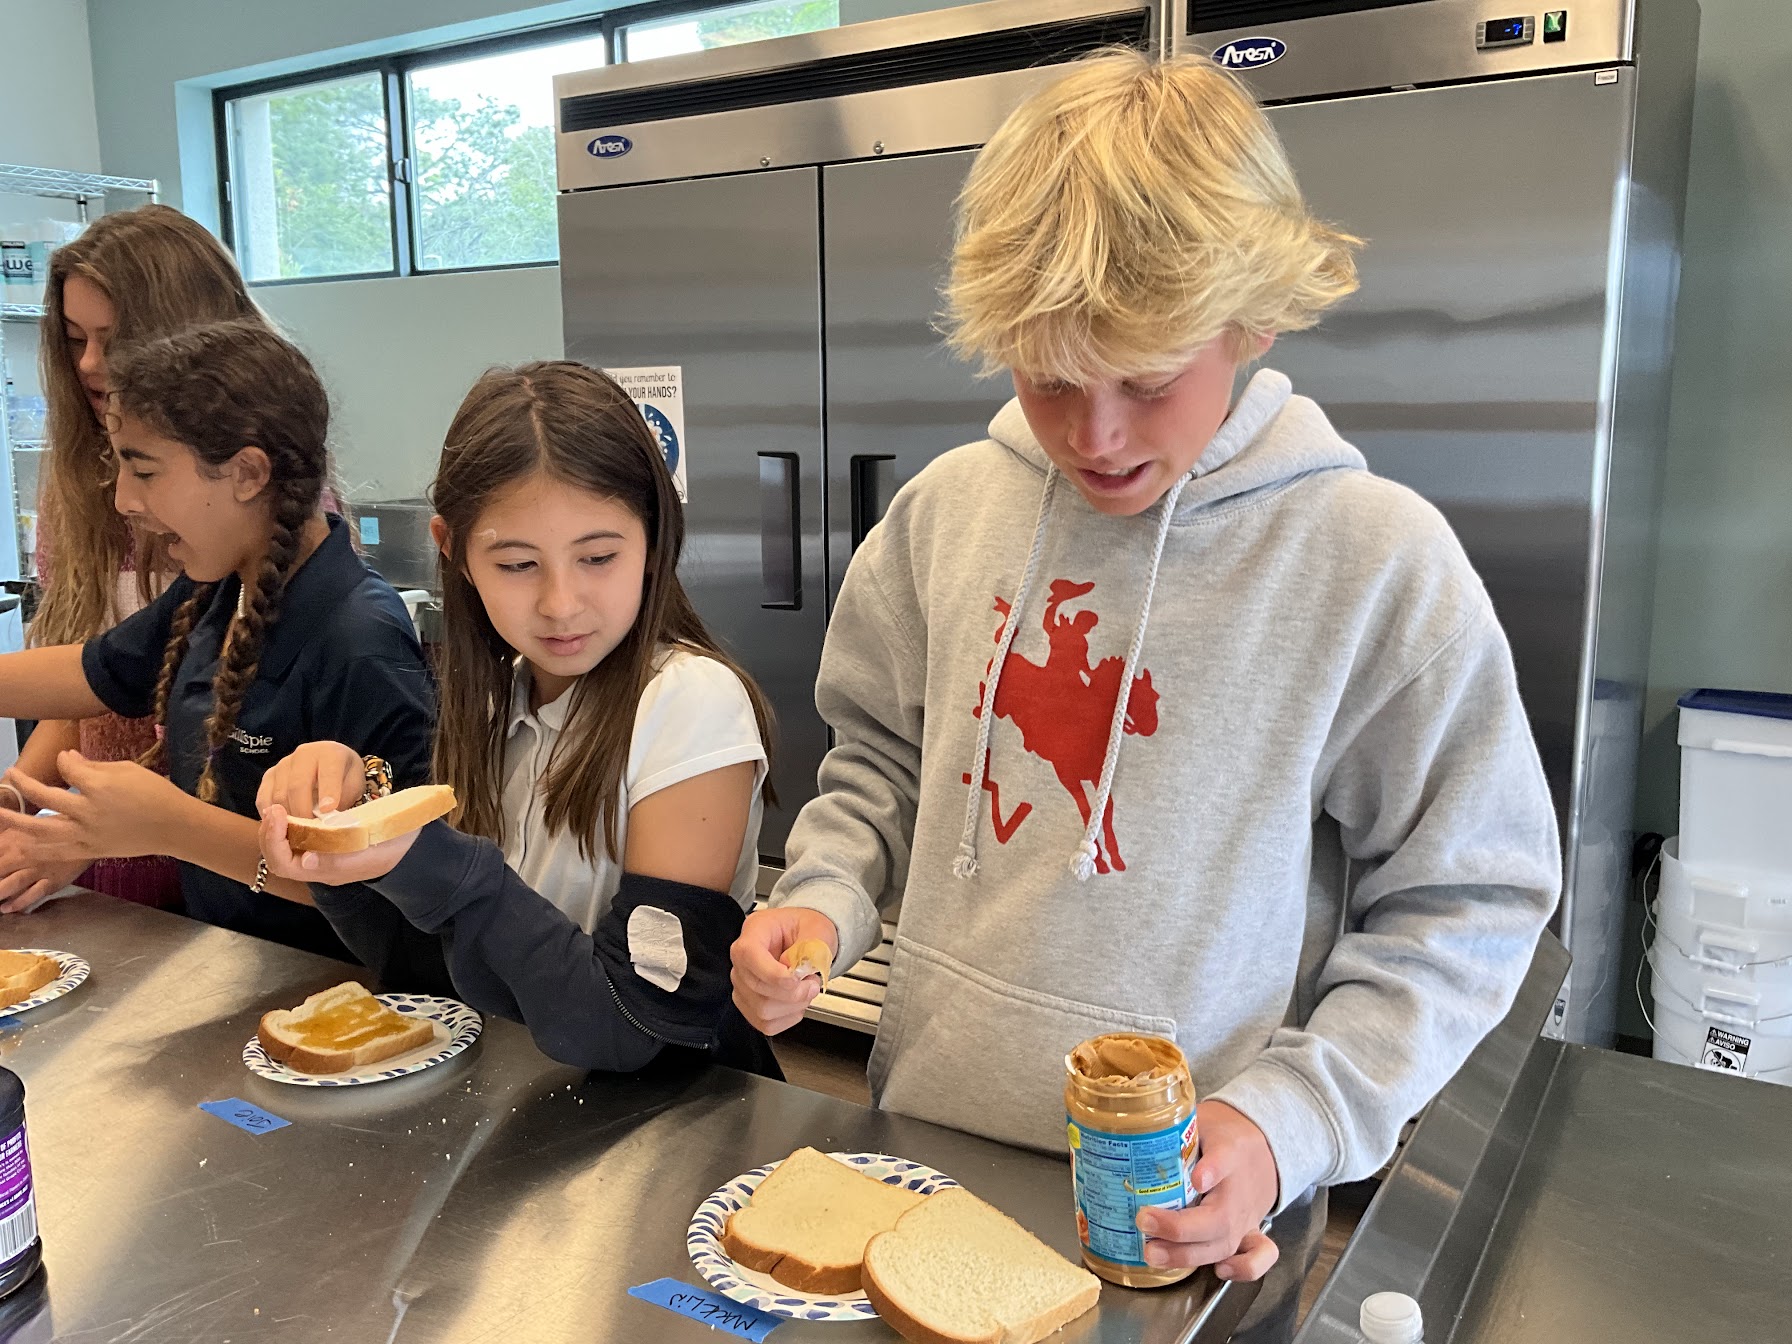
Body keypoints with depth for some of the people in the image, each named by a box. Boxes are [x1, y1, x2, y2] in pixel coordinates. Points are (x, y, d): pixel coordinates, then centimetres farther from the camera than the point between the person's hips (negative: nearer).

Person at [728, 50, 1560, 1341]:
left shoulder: (1378, 559, -15)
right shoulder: (948, 510, -5)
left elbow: (1466, 899, -9)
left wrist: (1289, 1119, -17)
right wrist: (823, 898, -9)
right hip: (927, 1144, 4)